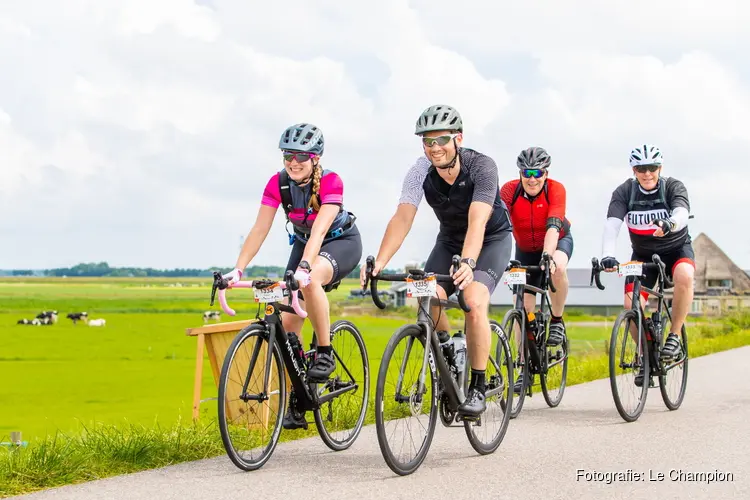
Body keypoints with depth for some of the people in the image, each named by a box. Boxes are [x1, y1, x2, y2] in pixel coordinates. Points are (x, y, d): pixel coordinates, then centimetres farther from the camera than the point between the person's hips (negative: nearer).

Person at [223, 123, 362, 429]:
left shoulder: (330, 182, -27)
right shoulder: (278, 183, -15)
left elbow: (319, 230, -39)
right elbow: (260, 229, -19)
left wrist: (304, 268, -53)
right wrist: (238, 269, -30)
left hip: (342, 242, -5)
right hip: (303, 243, 5)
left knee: (310, 281, -39)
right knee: (287, 323, -8)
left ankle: (325, 354, -22)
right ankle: (297, 402, 3)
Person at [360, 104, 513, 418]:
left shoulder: (481, 167, -30)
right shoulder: (421, 172, -20)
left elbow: (477, 221, -43)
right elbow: (402, 218, -28)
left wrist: (467, 263, -59)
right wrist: (379, 262, -43)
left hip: (492, 239, -4)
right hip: (450, 239, 4)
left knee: (475, 302, -28)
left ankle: (477, 389, -16)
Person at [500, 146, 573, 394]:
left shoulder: (556, 189, -27)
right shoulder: (509, 190, -23)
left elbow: (553, 226, -39)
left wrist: (547, 256, -54)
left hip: (558, 241, -2)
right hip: (526, 249, 2)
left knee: (557, 266, -37)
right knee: (524, 310, -5)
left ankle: (557, 321, -15)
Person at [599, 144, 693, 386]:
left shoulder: (673, 187, -17)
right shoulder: (624, 192, -13)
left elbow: (682, 213, -38)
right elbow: (612, 225, -28)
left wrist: (670, 225, -63)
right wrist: (607, 256, -47)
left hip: (676, 249, -2)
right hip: (643, 254, 2)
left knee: (684, 275, -36)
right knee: (631, 304, -19)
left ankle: (674, 336, -20)